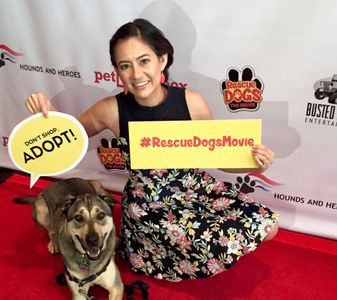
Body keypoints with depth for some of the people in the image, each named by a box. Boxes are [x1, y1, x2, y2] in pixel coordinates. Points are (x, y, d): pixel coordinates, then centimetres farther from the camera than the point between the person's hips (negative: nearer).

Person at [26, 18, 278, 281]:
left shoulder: (192, 102, -17)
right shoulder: (111, 110, -19)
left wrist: (253, 162, -22)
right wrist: (48, 112, -20)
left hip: (195, 188, 3)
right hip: (146, 206, -3)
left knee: (267, 226, -3)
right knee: (227, 242, -16)